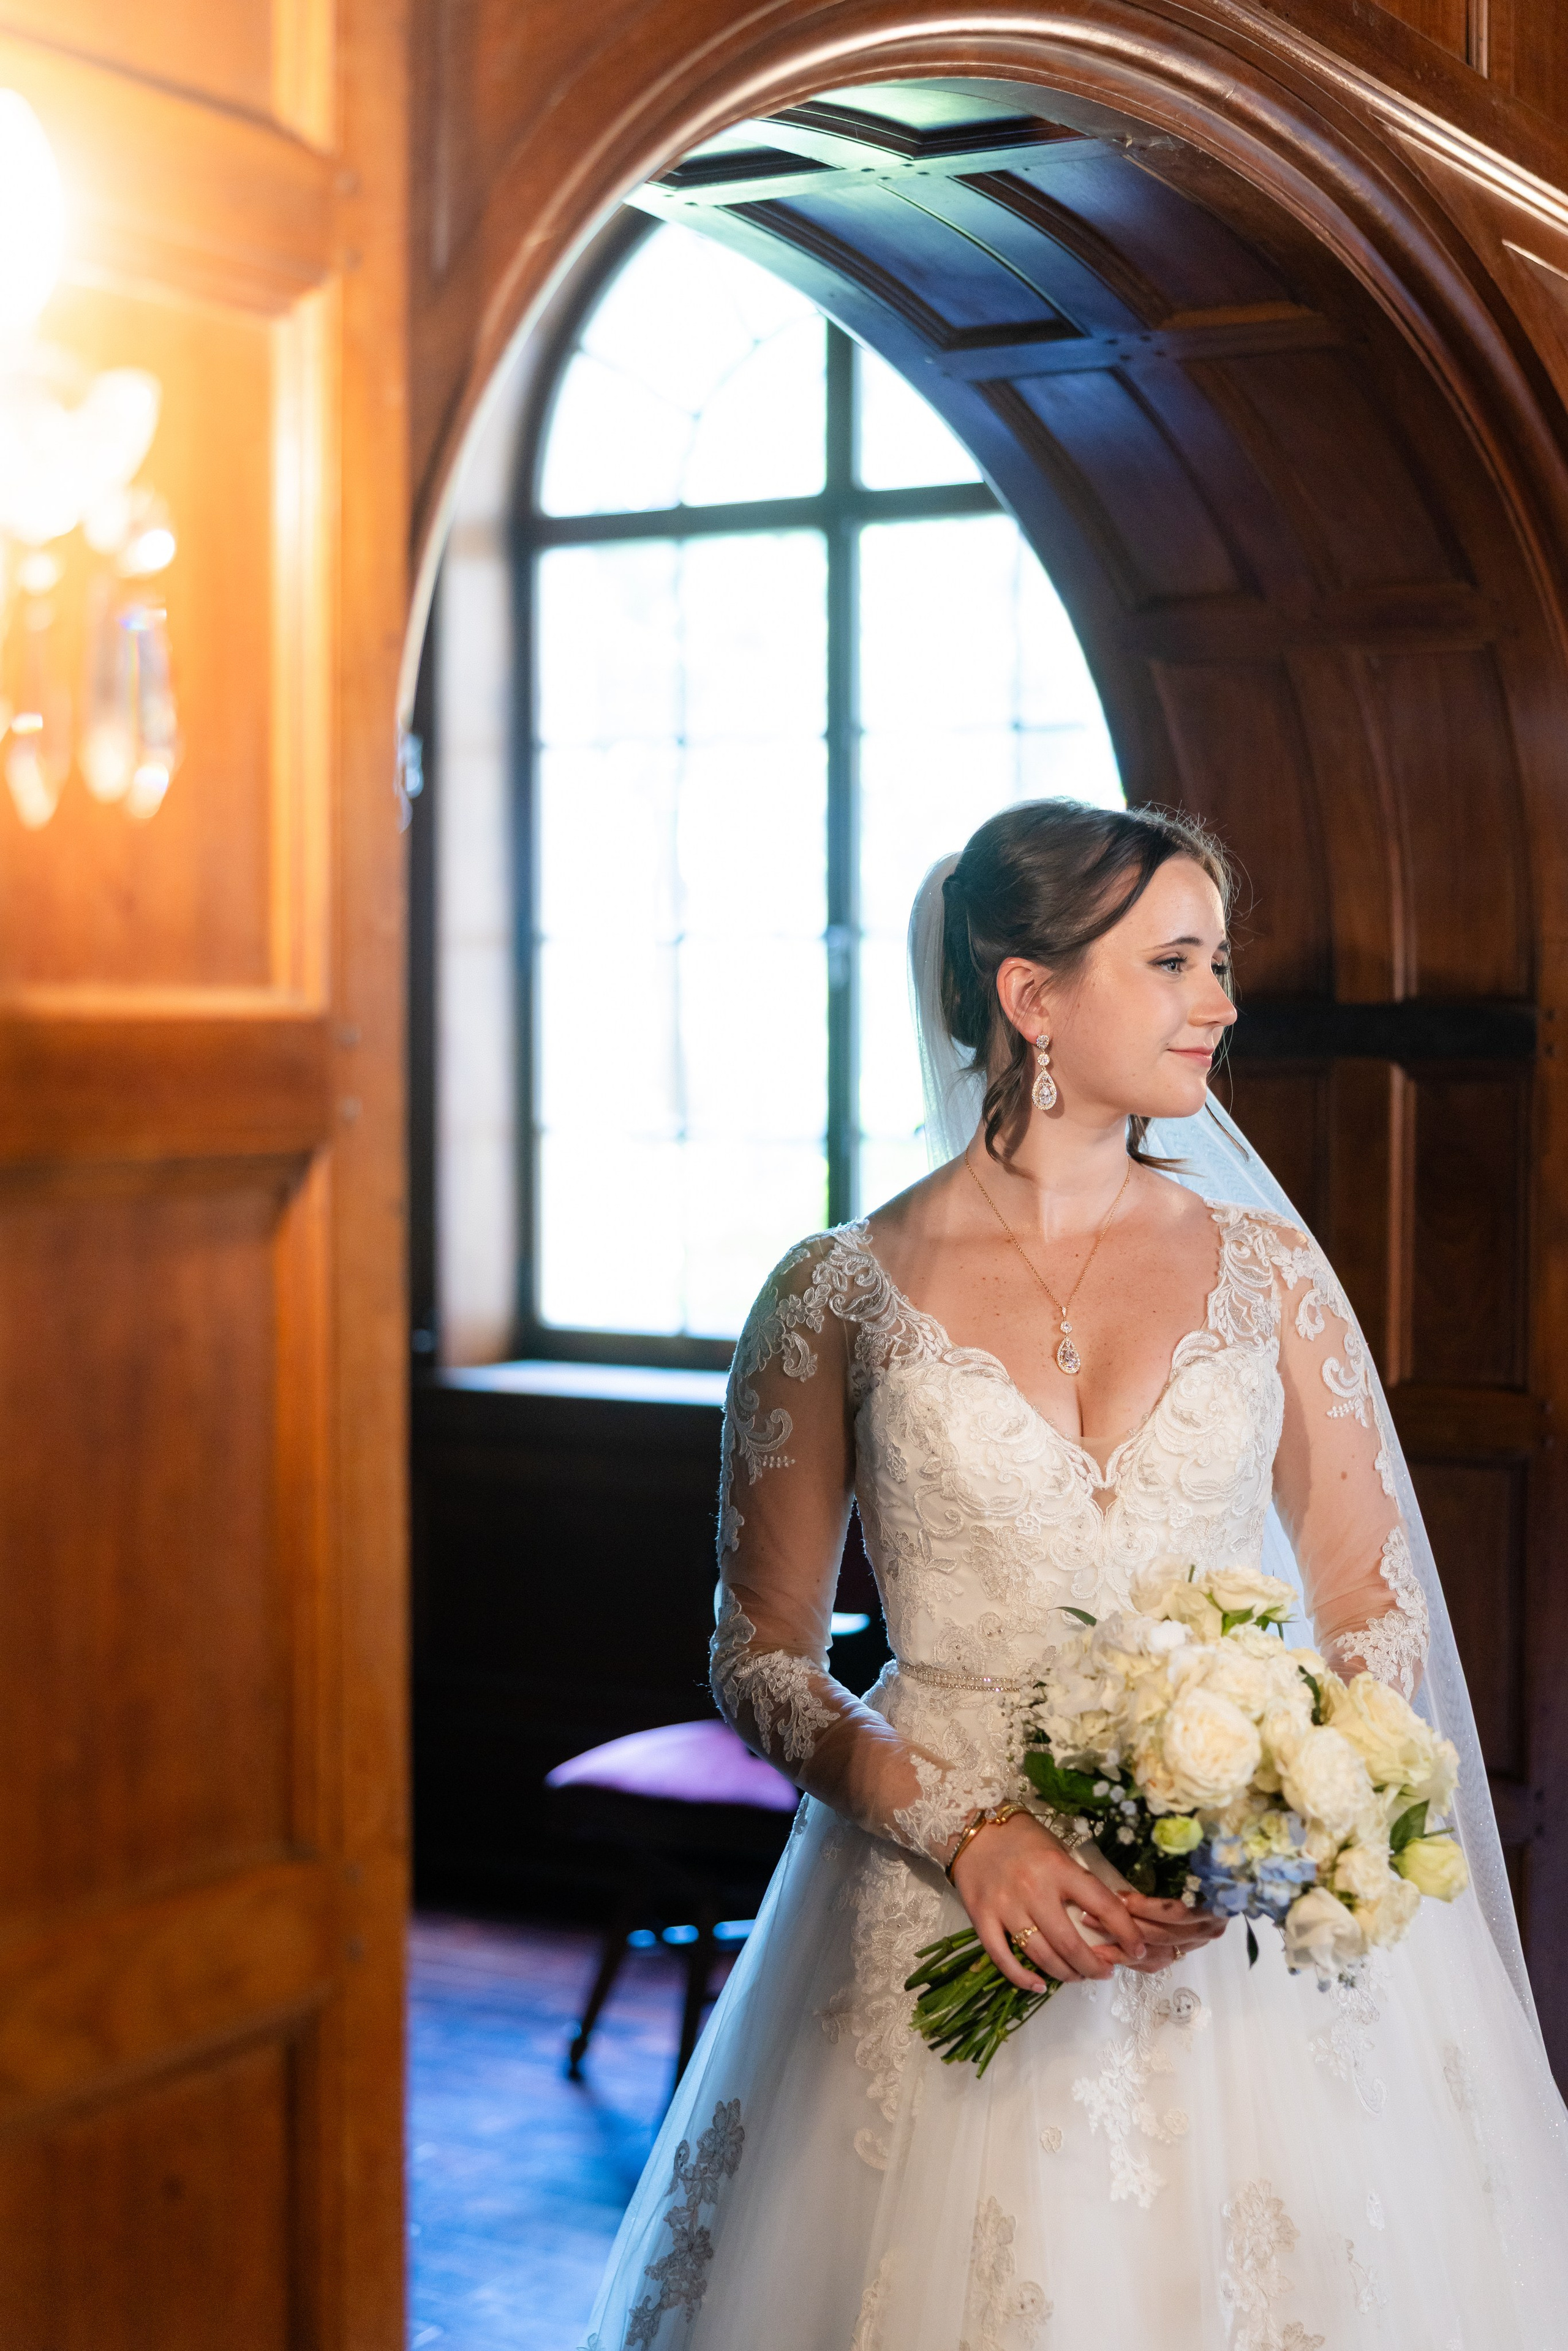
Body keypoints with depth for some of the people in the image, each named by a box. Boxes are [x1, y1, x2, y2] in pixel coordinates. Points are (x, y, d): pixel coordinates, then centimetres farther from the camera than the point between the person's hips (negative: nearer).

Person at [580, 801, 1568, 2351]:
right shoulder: (841, 1296, -2)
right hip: (951, 1916, -1)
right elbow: (763, 1662, 2)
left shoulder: (1265, 1269, 4)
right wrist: (965, 1831, -12)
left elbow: (1380, 1620, 5)